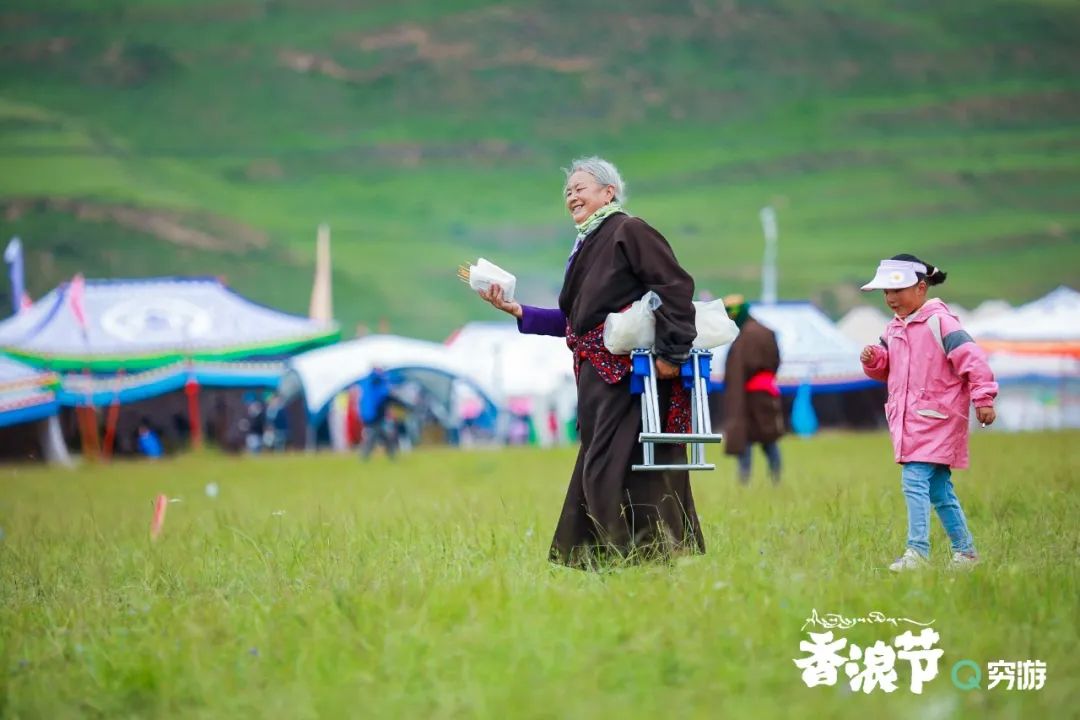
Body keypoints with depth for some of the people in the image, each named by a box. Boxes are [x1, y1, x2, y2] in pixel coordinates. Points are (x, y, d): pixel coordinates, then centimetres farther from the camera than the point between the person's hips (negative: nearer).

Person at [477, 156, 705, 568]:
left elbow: (676, 287, -15)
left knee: (607, 469, -11)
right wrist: (517, 311, 13)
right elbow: (574, 319, 20)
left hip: (629, 372, -9)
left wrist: (672, 350, -21)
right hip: (597, 377, 9)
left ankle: (628, 557, -7)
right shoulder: (585, 246, 20)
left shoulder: (629, 231, -6)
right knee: (596, 469, 9)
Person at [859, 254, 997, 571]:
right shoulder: (894, 328, 13)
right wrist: (873, 360, 1)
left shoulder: (939, 321, -12)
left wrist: (983, 398, -21)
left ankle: (917, 552, -18)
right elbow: (888, 369, 23)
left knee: (915, 480, -17)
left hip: (936, 420, -8)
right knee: (939, 489, 13)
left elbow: (971, 359, -16)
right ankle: (965, 551, 23)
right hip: (908, 421, 8)